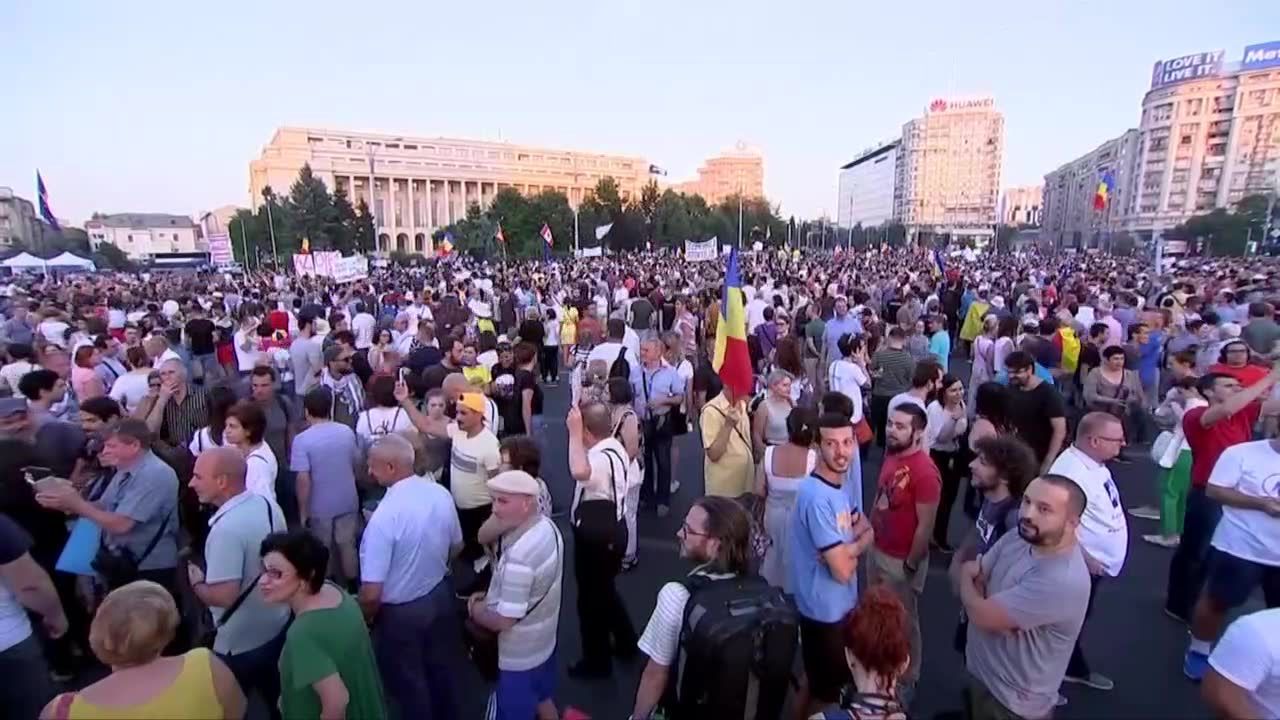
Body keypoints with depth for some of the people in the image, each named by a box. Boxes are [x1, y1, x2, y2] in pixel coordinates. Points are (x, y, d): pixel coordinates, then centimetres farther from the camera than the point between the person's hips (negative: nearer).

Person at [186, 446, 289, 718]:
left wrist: (196, 583, -12)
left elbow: (224, 596, -29)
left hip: (241, 643, -7)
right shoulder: (268, 504, -5)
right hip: (277, 627, 7)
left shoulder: (226, 528, -29)